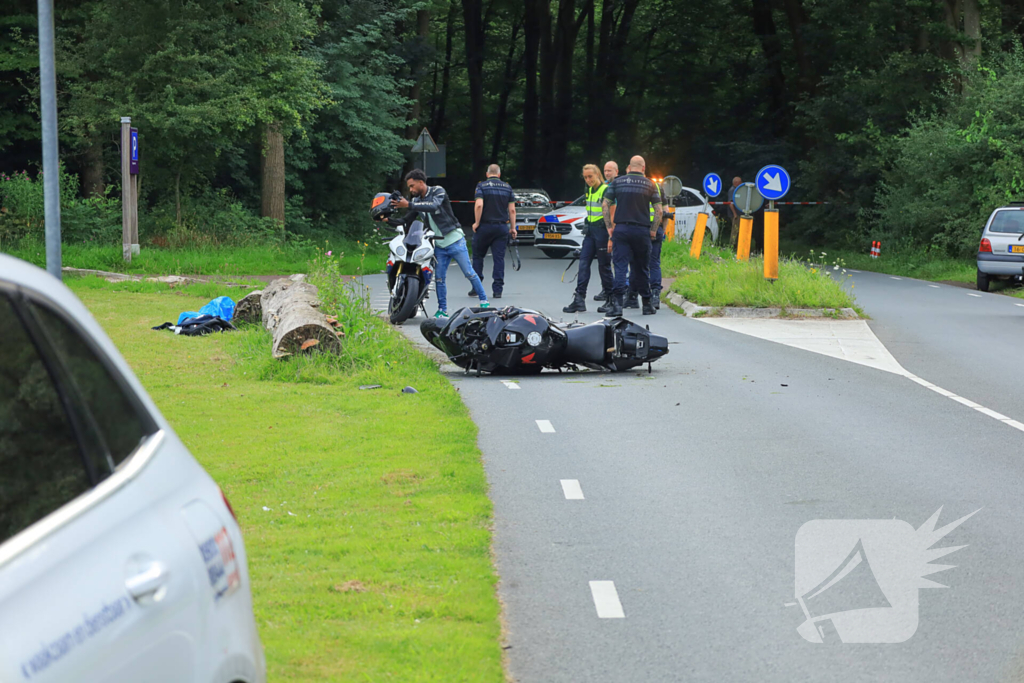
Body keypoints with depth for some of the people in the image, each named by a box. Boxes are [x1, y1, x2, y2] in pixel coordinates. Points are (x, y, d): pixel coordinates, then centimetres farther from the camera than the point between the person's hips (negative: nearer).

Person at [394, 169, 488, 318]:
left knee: (469, 273, -4)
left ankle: (484, 301, 7)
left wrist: (408, 205, -37)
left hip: (455, 240, -6)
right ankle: (442, 310, 9)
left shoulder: (438, 191, -11)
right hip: (439, 245, 6)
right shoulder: (417, 201, 9)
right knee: (439, 278, 2)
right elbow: (407, 220, 9)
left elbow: (433, 206, -31)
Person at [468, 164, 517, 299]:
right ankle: (497, 290, -1)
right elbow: (512, 209, 3)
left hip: (484, 226, -2)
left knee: (478, 256, 11)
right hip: (502, 227, 2)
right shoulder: (507, 187, 6)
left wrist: (477, 222, -7)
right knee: (499, 258, 2)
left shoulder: (482, 186, -3)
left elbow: (479, 205, -16)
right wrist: (512, 227, 9)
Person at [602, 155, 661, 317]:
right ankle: (647, 304, 18)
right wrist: (653, 230, 7)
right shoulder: (650, 184, 4)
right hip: (642, 230, 0)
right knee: (642, 268, 11)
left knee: (620, 267, -4)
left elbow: (605, 204, 3)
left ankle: (617, 303, -19)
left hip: (621, 229, 0)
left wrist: (609, 227, 7)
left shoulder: (617, 182, 6)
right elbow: (659, 210, -1)